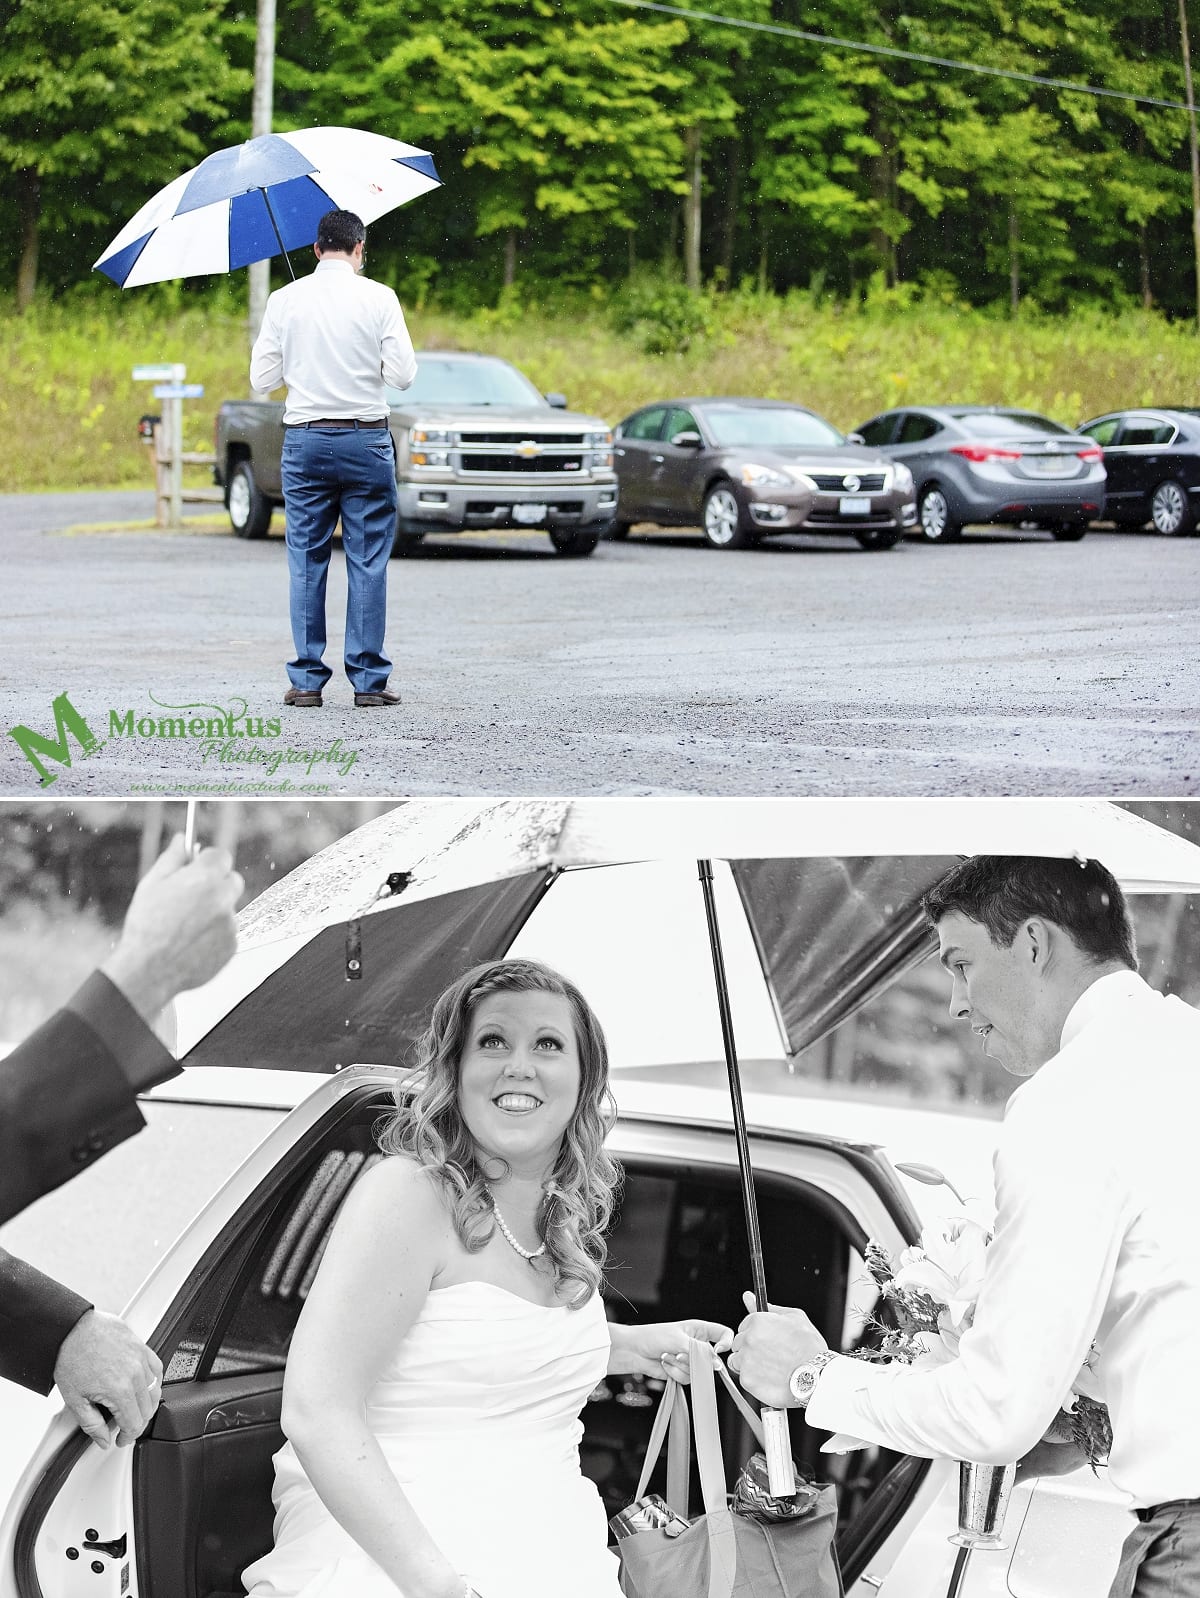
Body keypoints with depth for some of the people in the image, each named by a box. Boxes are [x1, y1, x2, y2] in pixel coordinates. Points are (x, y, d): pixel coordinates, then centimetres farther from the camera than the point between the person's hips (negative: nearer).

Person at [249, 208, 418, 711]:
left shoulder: (285, 299, 2)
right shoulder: (379, 298, -4)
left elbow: (262, 378, 4)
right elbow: (403, 374, -6)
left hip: (304, 440, 2)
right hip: (365, 441, -2)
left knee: (306, 563, 7)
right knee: (368, 564, 3)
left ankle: (306, 680, 6)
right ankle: (368, 679, 3)